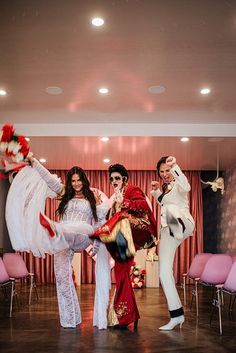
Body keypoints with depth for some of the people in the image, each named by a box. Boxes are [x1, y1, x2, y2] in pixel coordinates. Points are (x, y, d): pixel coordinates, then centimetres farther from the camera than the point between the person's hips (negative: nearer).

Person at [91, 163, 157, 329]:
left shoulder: (133, 190, 3)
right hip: (119, 237, 7)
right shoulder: (115, 196, 24)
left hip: (133, 233, -7)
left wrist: (123, 202, -23)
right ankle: (126, 315, 14)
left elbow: (144, 205, -17)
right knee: (121, 275, 6)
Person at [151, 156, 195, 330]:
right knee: (164, 272, 0)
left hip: (182, 224, -7)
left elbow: (186, 187, -27)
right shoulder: (163, 188, 19)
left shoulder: (178, 184, -2)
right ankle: (177, 314, 7)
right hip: (167, 231, 7)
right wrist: (156, 190, 17)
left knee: (172, 208, -39)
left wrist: (175, 166, -40)